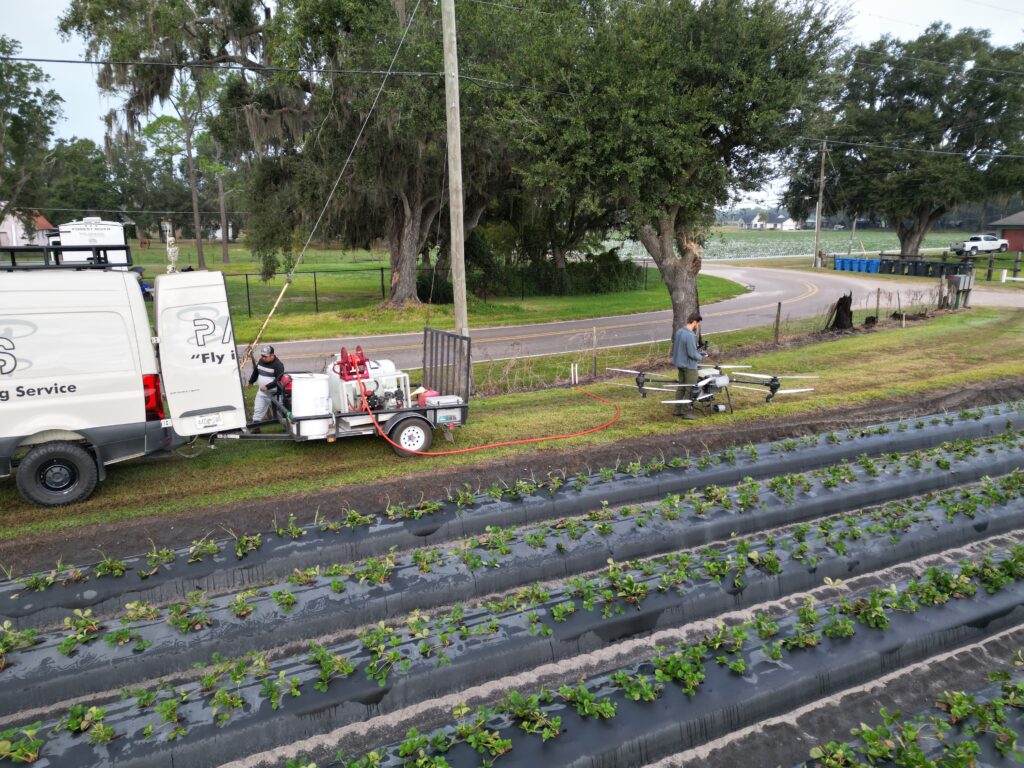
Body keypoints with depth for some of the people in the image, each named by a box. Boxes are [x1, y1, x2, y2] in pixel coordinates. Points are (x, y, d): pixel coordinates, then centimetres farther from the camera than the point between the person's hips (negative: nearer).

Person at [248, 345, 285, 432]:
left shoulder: (278, 365, -18)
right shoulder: (261, 361, 5)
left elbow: (278, 380, -23)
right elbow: (256, 372, 23)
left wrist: (267, 386, -29)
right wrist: (251, 381, 32)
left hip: (273, 393, -7)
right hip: (261, 392, 7)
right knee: (258, 409, 6)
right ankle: (255, 426, 12)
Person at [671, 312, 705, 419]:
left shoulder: (679, 331, 4)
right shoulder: (690, 335, -24)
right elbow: (692, 353, -24)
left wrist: (697, 352, 13)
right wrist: (701, 357, -3)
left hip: (680, 364, 9)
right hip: (689, 366, -9)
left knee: (681, 387, 18)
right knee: (690, 390, 2)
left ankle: (678, 410, 24)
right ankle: (687, 412, 8)